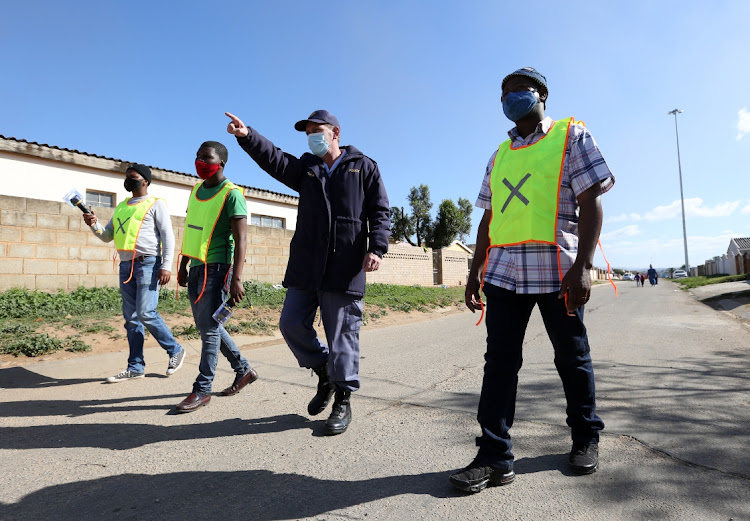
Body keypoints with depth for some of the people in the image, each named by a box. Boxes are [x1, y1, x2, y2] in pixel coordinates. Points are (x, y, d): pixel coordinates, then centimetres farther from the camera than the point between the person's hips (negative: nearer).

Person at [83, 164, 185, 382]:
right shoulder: (121, 207, 22)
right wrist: (94, 224, 2)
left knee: (146, 313, -14)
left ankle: (175, 350, 4)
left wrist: (166, 266, -15)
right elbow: (107, 236, 23)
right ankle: (136, 367, 12)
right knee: (131, 318, 6)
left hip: (148, 263, -7)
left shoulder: (156, 204, 3)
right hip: (126, 266, 7)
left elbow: (168, 236, -5)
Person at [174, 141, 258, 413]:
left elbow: (241, 239, -15)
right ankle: (244, 370, 27)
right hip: (196, 268, 8)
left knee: (209, 328, -3)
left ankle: (202, 389, 9)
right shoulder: (195, 191, 14)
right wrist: (183, 266, 21)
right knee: (207, 326, 13)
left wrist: (236, 279, -21)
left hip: (216, 268, -8)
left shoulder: (231, 194, -10)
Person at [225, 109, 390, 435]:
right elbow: (273, 159, 1)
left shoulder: (363, 167, 9)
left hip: (344, 269, -4)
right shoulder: (305, 168, 18)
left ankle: (342, 401, 16)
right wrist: (247, 136, -16)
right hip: (306, 266, 5)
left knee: (342, 334, 0)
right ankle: (325, 373, 28)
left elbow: (380, 212, 3)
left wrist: (377, 247, -11)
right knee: (292, 324, 4)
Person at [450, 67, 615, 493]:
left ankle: (586, 438, 29)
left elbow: (591, 202, -5)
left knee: (572, 358, 8)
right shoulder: (499, 155, 19)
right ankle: (495, 456, 5)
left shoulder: (571, 136, 6)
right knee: (499, 360, -1)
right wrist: (475, 270, 11)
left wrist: (583, 264, -16)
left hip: (557, 270, -4)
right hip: (504, 271, 4)